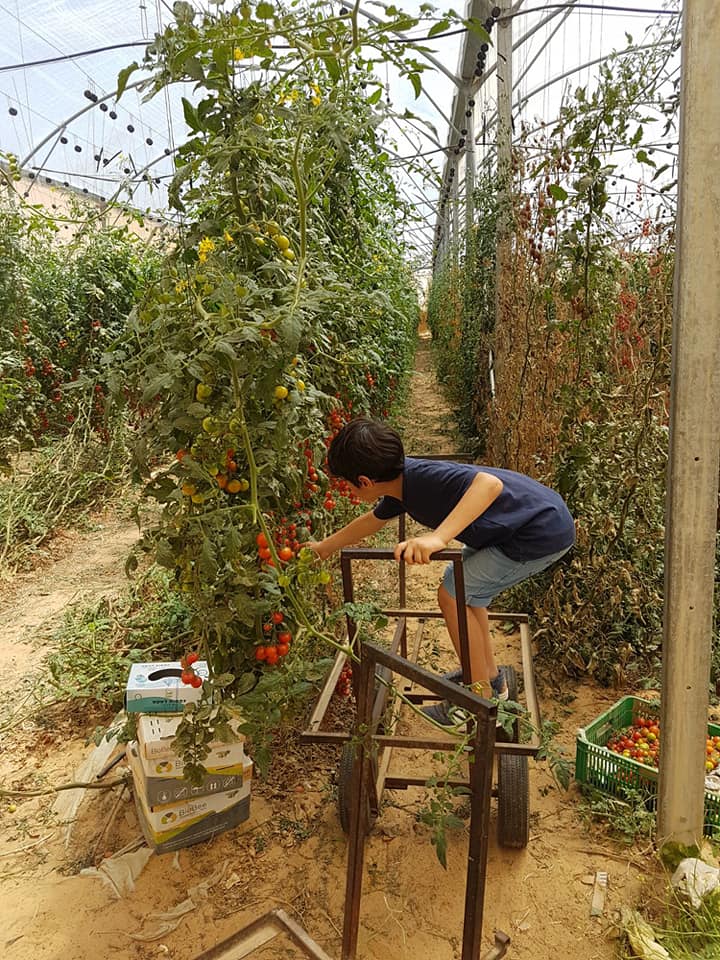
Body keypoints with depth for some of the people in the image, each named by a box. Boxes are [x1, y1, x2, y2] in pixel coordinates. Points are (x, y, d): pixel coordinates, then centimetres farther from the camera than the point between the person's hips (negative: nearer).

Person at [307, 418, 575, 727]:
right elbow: (373, 519, 21)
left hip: (545, 532, -9)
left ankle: (483, 700, 11)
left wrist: (437, 538, -50)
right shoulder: (401, 481, 2)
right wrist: (324, 547, 31)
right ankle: (490, 676, 34)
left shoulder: (424, 478, -27)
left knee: (452, 595, -4)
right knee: (463, 587, 18)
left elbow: (490, 483, -42)